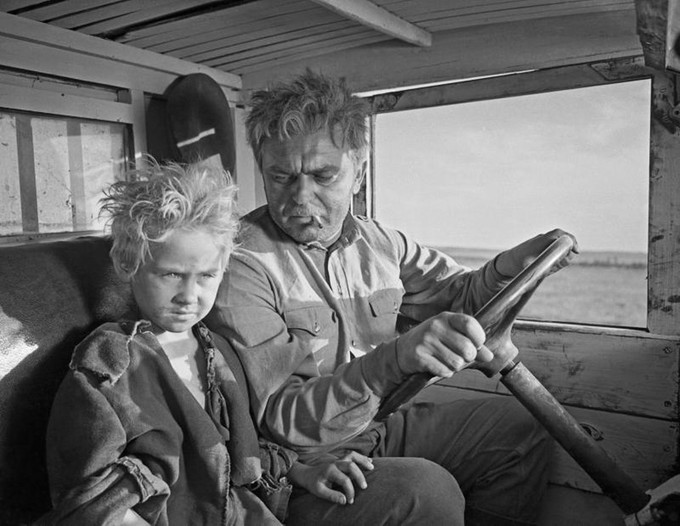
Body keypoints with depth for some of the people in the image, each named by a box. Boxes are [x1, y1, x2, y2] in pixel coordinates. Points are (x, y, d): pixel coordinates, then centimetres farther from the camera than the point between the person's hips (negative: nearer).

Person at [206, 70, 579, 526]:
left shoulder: (382, 243, 2)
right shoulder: (241, 263, -19)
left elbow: (459, 296, 16)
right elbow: (279, 421, -24)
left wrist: (509, 267, -6)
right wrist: (392, 360, -38)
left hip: (379, 428, 7)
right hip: (300, 462, -6)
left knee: (522, 427, 5)